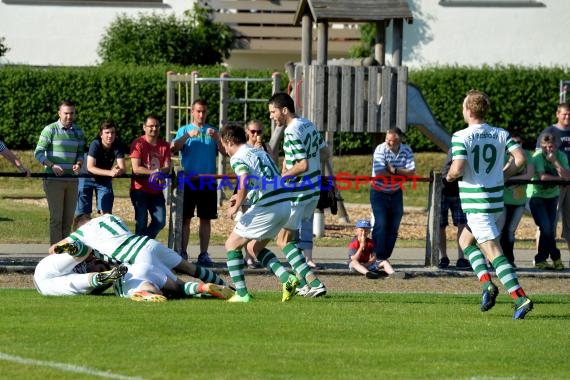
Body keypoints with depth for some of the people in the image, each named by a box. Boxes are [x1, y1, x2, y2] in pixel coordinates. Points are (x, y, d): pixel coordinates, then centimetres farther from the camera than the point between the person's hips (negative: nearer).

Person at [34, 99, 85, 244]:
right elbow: (38, 153, -6)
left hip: (71, 180, 5)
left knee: (68, 218, 8)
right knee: (56, 217, -7)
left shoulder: (78, 132, 12)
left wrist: (79, 164, -6)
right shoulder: (50, 130, -3)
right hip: (53, 180, -5)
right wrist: (52, 165, -21)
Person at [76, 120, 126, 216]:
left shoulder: (118, 146, -18)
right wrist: (110, 172, -47)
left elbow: (122, 168, -21)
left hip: (104, 180, 3)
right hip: (88, 179, -3)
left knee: (106, 213, -5)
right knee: (82, 214, -4)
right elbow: (90, 167, -35)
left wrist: (118, 170, -47)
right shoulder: (95, 144, -27)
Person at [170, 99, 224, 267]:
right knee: (185, 218, -3)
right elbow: (173, 149, -9)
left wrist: (216, 138, -15)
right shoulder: (184, 130, 8)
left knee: (206, 219, 3)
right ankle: (182, 253, -1)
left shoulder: (213, 131, 12)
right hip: (188, 179, -2)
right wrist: (188, 136, -23)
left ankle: (204, 254, 6)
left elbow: (225, 152, 2)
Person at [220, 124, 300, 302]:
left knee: (232, 244, 7)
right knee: (255, 247, 23)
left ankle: (241, 293, 1)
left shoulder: (238, 158, -5)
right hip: (285, 203, 8)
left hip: (266, 207, -8)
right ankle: (287, 278, 4)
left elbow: (245, 182, -23)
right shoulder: (260, 152, 22)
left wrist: (236, 207, -11)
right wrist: (242, 197, 26)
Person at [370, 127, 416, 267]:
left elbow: (411, 172, -11)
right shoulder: (381, 149, -17)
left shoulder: (406, 151, -4)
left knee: (393, 227, 3)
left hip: (396, 193, 4)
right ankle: (378, 257, -10)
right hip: (379, 192, -4)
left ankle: (385, 257, 11)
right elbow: (379, 174, -24)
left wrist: (394, 170, -24)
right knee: (381, 225, -13)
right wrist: (401, 175, -16)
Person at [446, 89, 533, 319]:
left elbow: (458, 169, -21)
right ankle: (486, 282, 9)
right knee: (465, 240, 24)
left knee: (493, 252, -9)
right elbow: (520, 158, -5)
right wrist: (502, 175, 11)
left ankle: (520, 298, -19)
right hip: (497, 201, 7)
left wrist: (449, 176, 3)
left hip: (475, 203, -7)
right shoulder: (501, 134, 6)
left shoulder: (461, 137, -10)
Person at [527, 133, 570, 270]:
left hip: (552, 196, 4)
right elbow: (542, 176, -31)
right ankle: (555, 258, 2)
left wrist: (554, 161, -29)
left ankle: (541, 260, 15)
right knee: (546, 229, -12)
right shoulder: (538, 156, -19)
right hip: (536, 195, -4)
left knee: (550, 229, 1)